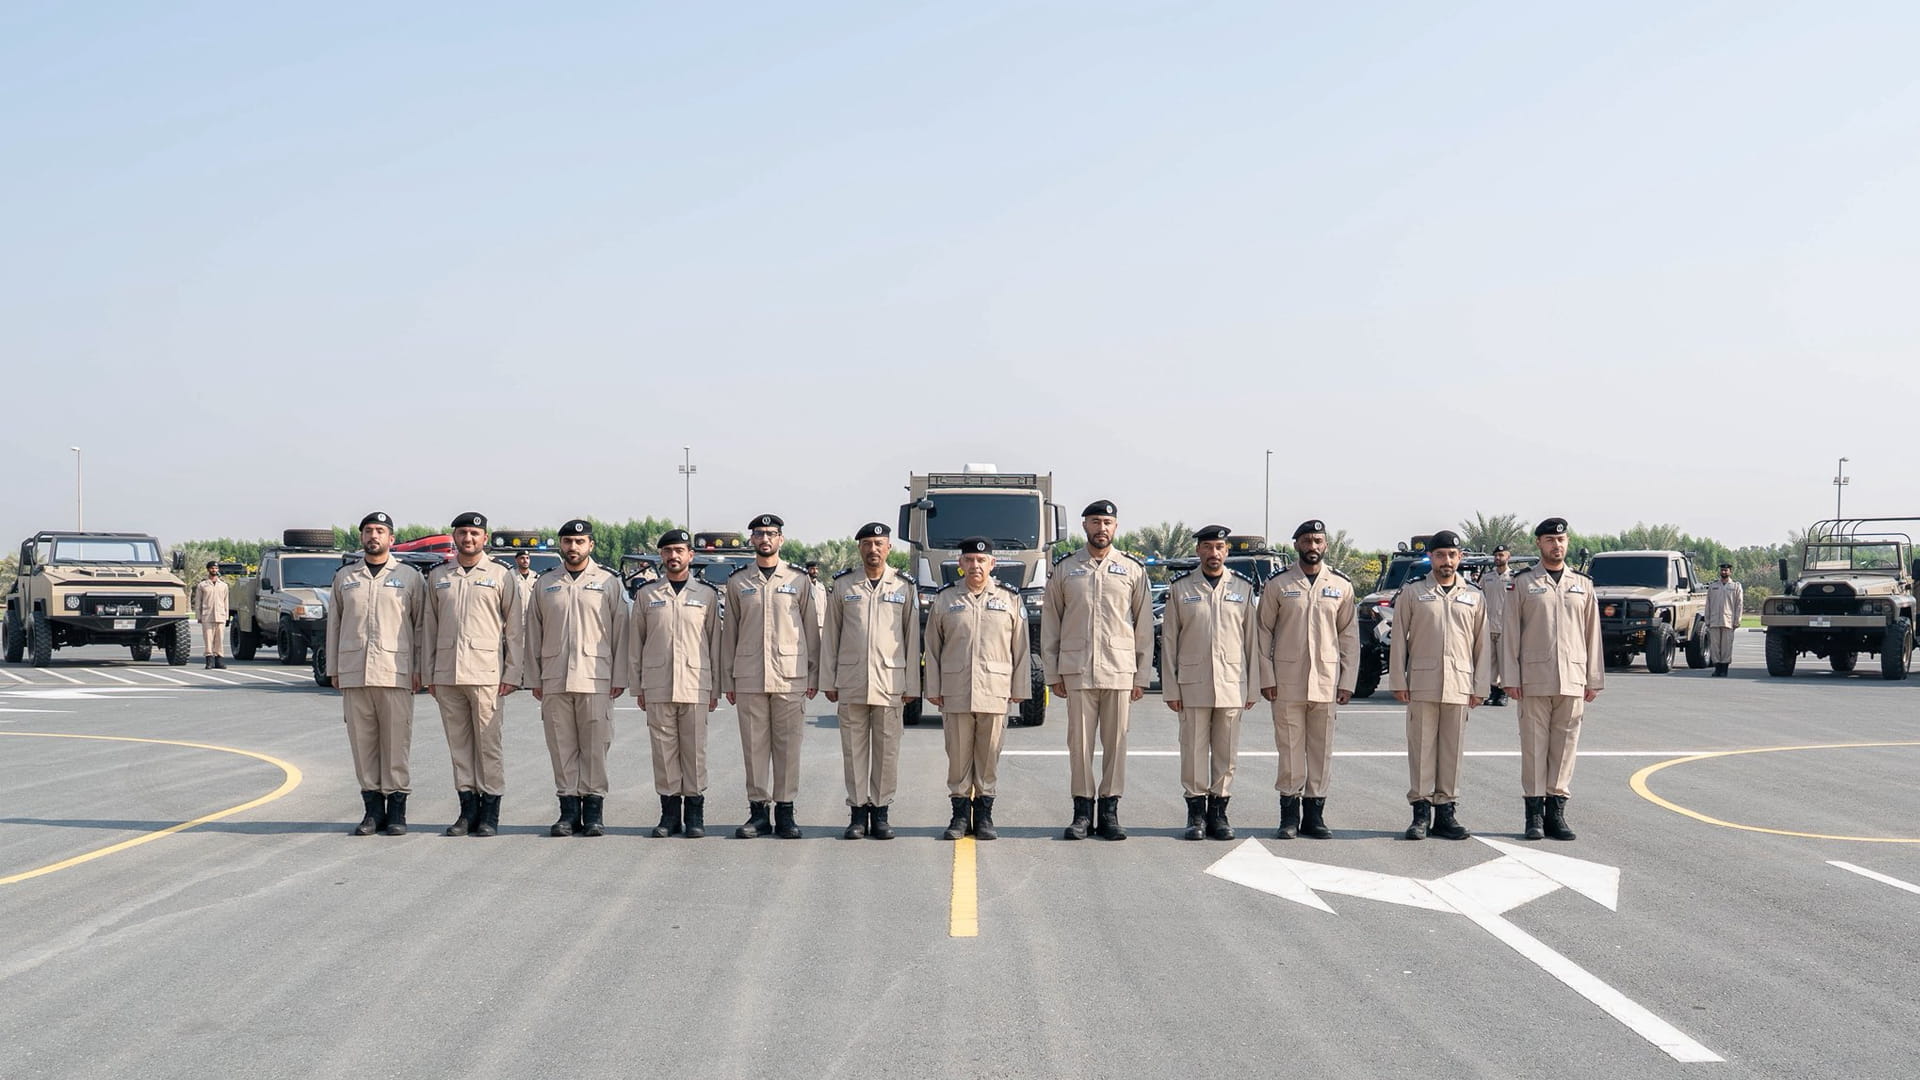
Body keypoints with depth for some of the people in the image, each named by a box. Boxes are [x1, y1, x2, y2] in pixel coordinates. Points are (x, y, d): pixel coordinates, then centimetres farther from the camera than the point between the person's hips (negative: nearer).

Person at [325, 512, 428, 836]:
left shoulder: (410, 577, 7)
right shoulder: (344, 577, 15)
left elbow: (421, 625, 6)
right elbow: (334, 624, 17)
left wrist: (419, 669, -1)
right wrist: (333, 669, 11)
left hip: (396, 674, -3)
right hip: (353, 674, 3)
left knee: (396, 742, -4)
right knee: (362, 742, 3)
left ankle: (396, 810, 2)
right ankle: (373, 808, 9)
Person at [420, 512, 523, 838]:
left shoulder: (501, 577, 5)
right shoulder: (437, 577, 14)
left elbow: (514, 628, 3)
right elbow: (429, 627, 15)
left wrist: (512, 674, -3)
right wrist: (427, 674, 9)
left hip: (485, 673, -3)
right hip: (446, 674, 3)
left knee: (488, 744, -3)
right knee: (458, 744, 5)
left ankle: (490, 813, 2)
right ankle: (468, 809, 11)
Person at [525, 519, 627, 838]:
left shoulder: (608, 583, 7)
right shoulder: (545, 584, 13)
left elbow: (620, 632, 5)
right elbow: (533, 634, 14)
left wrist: (619, 678, -1)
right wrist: (534, 679, 8)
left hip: (595, 678, -2)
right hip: (554, 679, 2)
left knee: (595, 746, -2)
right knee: (562, 746, 2)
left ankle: (594, 810, 4)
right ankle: (569, 808, 8)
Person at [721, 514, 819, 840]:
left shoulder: (799, 579, 7)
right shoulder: (738, 582, 10)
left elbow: (811, 628, 7)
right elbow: (729, 632, 11)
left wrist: (813, 675, 3)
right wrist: (727, 680, 7)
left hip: (790, 676, -1)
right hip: (748, 676, 1)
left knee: (788, 745, 0)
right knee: (754, 744, 2)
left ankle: (785, 810, 6)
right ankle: (758, 810, 7)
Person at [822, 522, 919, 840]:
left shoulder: (904, 588, 6)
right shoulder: (842, 585, 7)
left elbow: (912, 638, 6)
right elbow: (831, 635, 8)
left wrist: (912, 685, 2)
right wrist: (828, 681, 3)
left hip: (890, 681, 0)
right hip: (851, 680, 0)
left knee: (887, 749, 1)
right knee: (854, 748, 2)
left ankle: (880, 811, 9)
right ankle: (857, 811, 8)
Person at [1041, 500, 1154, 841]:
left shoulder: (1133, 570, 7)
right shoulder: (1064, 569, 7)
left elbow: (1144, 625, 8)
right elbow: (1050, 623, 8)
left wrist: (1142, 675, 3)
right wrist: (1053, 673, 3)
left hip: (1119, 670, 0)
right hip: (1077, 669, 0)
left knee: (1115, 741, 2)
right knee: (1079, 741, 1)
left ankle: (1109, 811, 9)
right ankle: (1082, 811, 8)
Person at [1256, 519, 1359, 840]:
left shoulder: (1341, 585, 8)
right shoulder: (1278, 584, 2)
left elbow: (1349, 635, 9)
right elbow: (1264, 632, 3)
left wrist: (1348, 681, 3)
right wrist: (1266, 678, -4)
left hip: (1326, 680, 2)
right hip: (1287, 680, -2)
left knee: (1321, 749, 4)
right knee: (1290, 747, 0)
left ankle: (1314, 813, 11)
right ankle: (1289, 816, 6)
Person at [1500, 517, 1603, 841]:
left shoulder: (1583, 583, 13)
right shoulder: (1523, 582, 5)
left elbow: (1592, 633, 13)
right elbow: (1511, 633, 2)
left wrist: (1594, 679, 8)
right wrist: (1511, 678, -4)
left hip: (1572, 680, 2)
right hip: (1534, 678, -2)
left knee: (1565, 744, 2)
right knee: (1534, 744, -2)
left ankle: (1556, 811, 8)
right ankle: (1534, 814, 3)